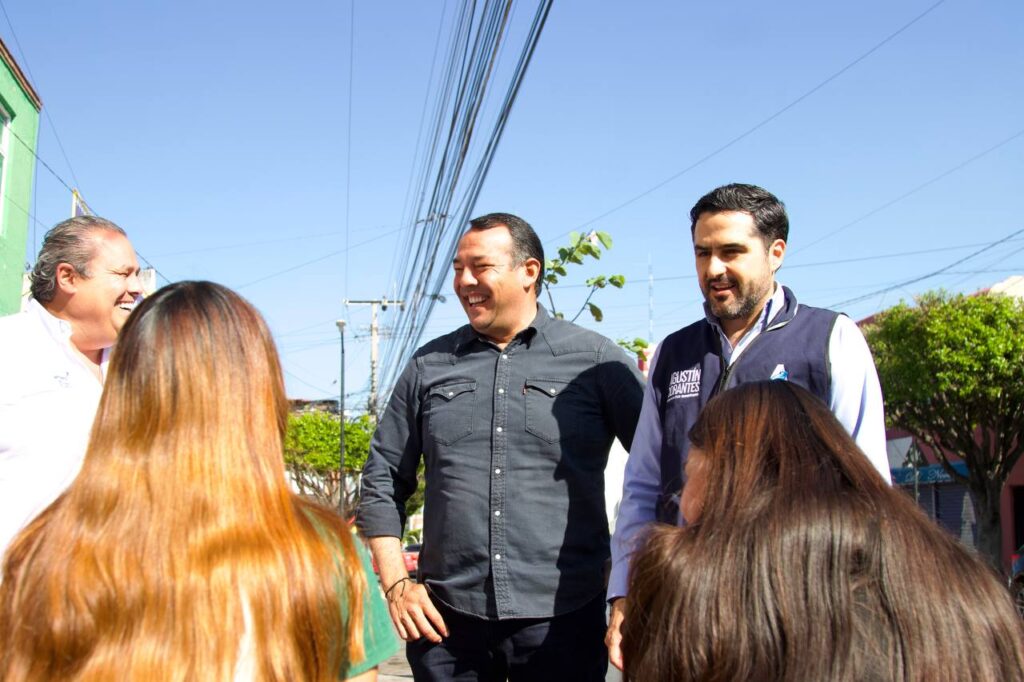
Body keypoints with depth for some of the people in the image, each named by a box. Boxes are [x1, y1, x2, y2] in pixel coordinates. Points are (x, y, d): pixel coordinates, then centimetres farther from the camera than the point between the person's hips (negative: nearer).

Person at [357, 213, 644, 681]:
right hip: (447, 617, 3)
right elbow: (382, 481, 12)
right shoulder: (429, 365, 8)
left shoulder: (596, 361, -1)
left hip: (563, 617, -2)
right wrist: (396, 583, 3)